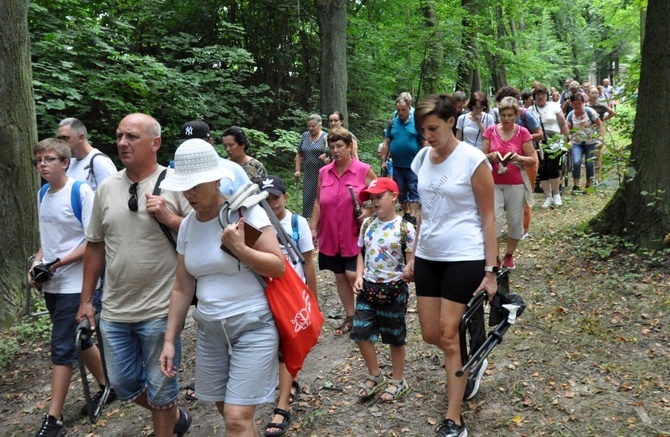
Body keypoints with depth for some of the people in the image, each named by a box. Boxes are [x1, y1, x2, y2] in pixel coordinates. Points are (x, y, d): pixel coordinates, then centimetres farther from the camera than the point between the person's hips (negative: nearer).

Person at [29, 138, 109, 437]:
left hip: (74, 283, -7)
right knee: (78, 340, 17)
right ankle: (106, 385, 35)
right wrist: (37, 264, 1)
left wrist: (59, 263, -20)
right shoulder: (42, 194, 8)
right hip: (51, 285, 7)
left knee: (61, 348, -4)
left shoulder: (81, 192, -14)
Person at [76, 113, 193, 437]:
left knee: (160, 390, 8)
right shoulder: (107, 188, 6)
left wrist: (168, 218, -21)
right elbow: (95, 245, 12)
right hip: (114, 311, 6)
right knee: (123, 384, 17)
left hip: (161, 310, -5)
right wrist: (86, 299, 12)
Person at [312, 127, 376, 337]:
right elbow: (318, 203, 11)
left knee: (353, 275, -9)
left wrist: (367, 213, -16)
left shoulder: (364, 170, -7)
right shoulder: (324, 173, 5)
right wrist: (313, 228, 8)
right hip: (331, 237, 5)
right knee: (340, 276, 12)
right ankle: (350, 316, 26)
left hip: (355, 236, -4)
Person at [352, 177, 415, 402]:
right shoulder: (367, 225, 3)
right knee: (360, 332, 3)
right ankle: (374, 375, 26)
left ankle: (398, 381, 30)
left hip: (393, 289, -5)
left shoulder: (405, 228, -13)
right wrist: (359, 276, -1)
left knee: (395, 337, 10)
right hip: (368, 287, 5)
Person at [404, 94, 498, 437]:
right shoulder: (422, 158, 5)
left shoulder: (473, 160, -12)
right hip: (428, 257, 6)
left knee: (448, 336, -3)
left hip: (464, 259, -6)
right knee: (431, 334, 8)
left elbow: (488, 218, -9)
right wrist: (413, 257, 14)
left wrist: (490, 271, -11)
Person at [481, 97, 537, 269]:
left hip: (516, 184, 0)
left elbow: (533, 160, -2)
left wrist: (519, 158, -21)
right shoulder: (491, 131, 0)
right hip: (494, 183, 0)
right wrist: (491, 156, -17)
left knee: (515, 221, 6)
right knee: (494, 219, -10)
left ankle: (509, 255, 25)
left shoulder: (523, 132, -4)